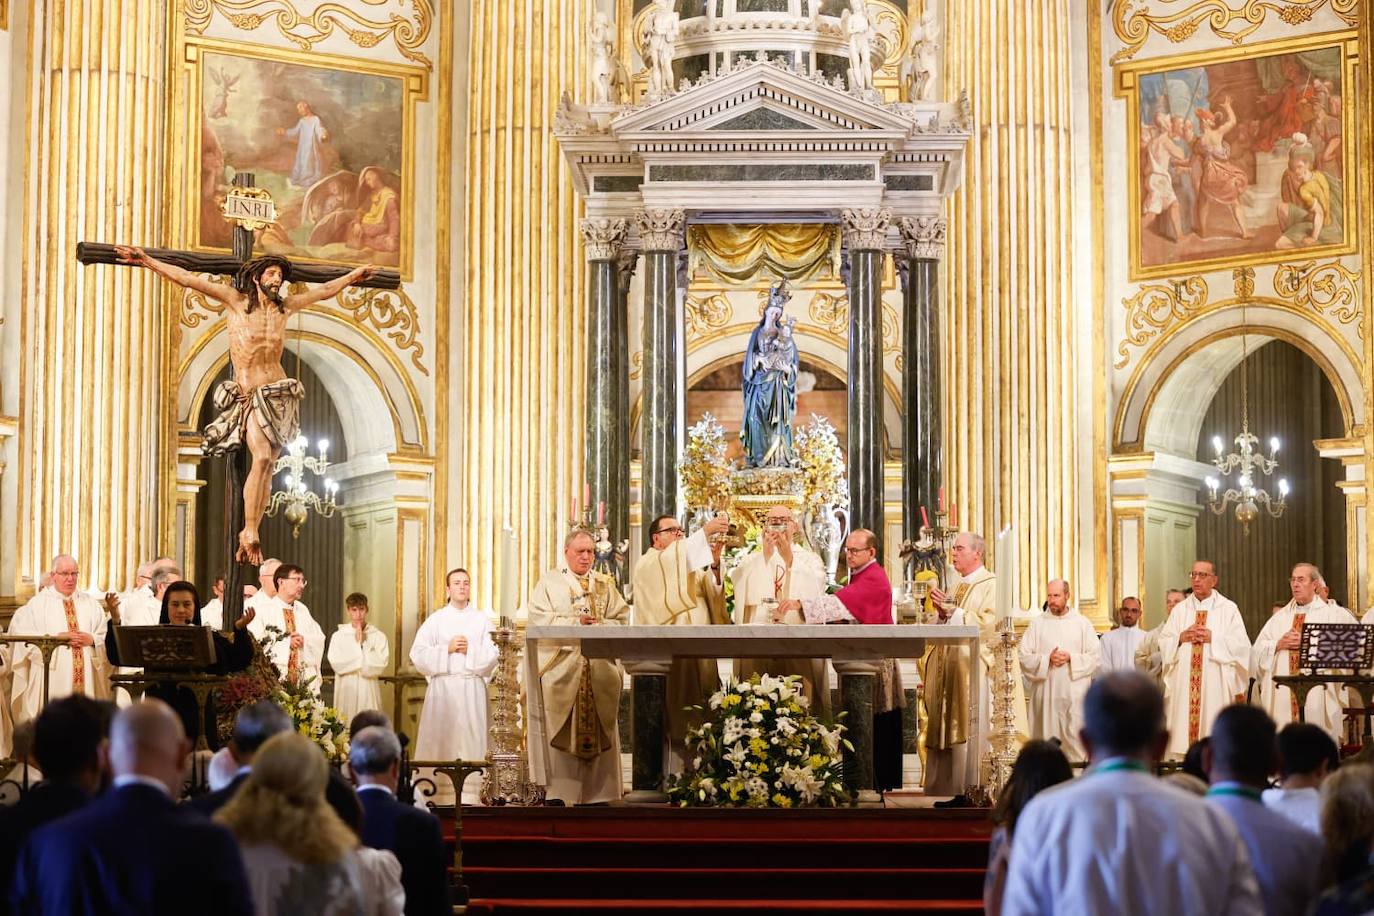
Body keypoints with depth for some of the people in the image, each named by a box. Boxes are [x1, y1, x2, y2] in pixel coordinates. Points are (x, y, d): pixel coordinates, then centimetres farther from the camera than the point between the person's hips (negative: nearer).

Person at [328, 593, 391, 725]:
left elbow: (380, 666, -6)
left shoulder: (378, 636, 5)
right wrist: (357, 645, -3)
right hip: (346, 693, 0)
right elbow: (336, 664, -6)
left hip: (369, 694, 0)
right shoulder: (339, 636, 7)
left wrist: (362, 644, -3)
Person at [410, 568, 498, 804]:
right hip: (442, 686, 0)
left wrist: (470, 650, -9)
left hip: (472, 686, 0)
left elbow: (493, 656, 3)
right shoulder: (435, 620, 9)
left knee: (471, 738, -5)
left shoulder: (482, 620, 10)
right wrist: (447, 649, -8)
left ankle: (469, 793, -6)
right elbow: (418, 654, 0)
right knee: (438, 738, -5)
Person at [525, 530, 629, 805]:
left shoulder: (606, 585, 17)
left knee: (598, 729, 0)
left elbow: (623, 619, 9)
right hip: (560, 669, -3)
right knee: (560, 730, -8)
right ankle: (558, 791, -9)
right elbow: (538, 617, -6)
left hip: (600, 667, 3)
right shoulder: (549, 582, 7)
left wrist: (599, 625, -10)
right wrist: (575, 623, -15)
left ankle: (596, 790, 1)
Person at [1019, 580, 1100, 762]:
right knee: (1047, 738, -1)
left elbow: (1095, 656, 3)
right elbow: (1024, 657, 2)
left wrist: (1071, 658, -11)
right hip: (1046, 691, 1)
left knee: (1075, 739, -6)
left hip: (1075, 694, -1)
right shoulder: (1037, 624, 8)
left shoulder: (1082, 623, 8)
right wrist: (1047, 659, -13)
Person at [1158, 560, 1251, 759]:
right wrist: (1182, 637, -8)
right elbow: (1163, 643, 10)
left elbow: (1241, 645, -4)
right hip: (1184, 685, 3)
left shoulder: (1228, 609, 4)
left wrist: (1213, 638, -12)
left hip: (1215, 684, -3)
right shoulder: (1180, 609, 14)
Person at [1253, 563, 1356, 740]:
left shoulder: (1334, 615, 6)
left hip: (1317, 693, -3)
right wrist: (1279, 644, -6)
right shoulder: (1279, 618, 16)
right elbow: (1258, 652, 11)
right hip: (1283, 693, 3)